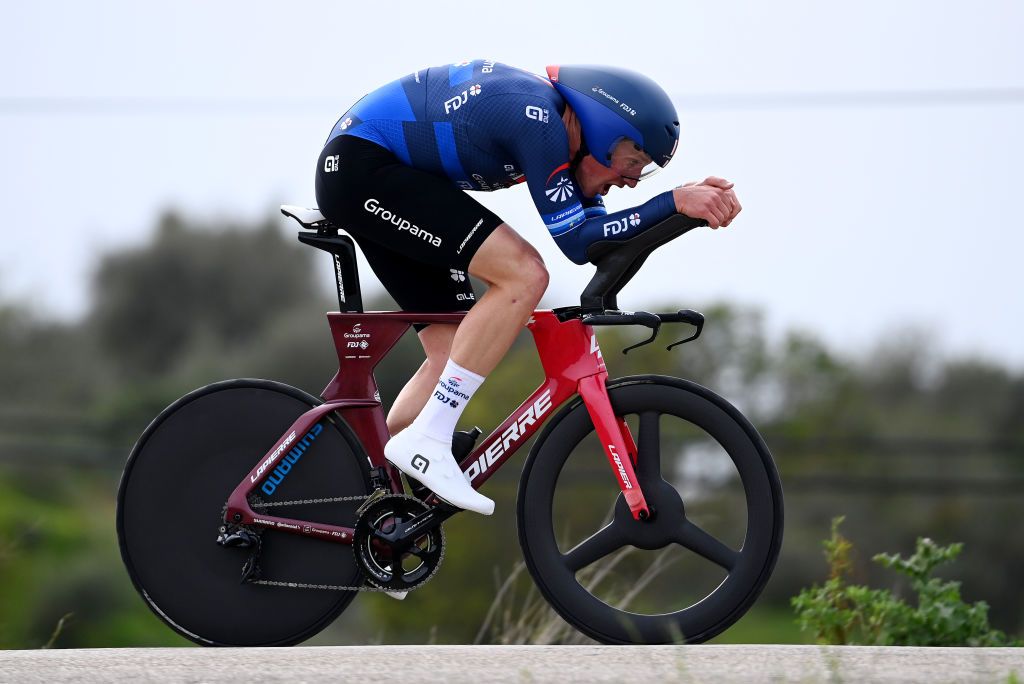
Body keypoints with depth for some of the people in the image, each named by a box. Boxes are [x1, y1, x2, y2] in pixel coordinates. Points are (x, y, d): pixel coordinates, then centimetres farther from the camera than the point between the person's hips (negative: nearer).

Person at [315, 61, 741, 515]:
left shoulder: (560, 122, 7)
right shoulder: (538, 118, -22)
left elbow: (605, 240, 7)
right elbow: (577, 242, -23)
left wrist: (697, 199, -5)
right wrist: (675, 201, -25)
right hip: (361, 166, -11)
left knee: (453, 353, 7)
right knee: (525, 274, -20)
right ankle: (427, 440, -19)